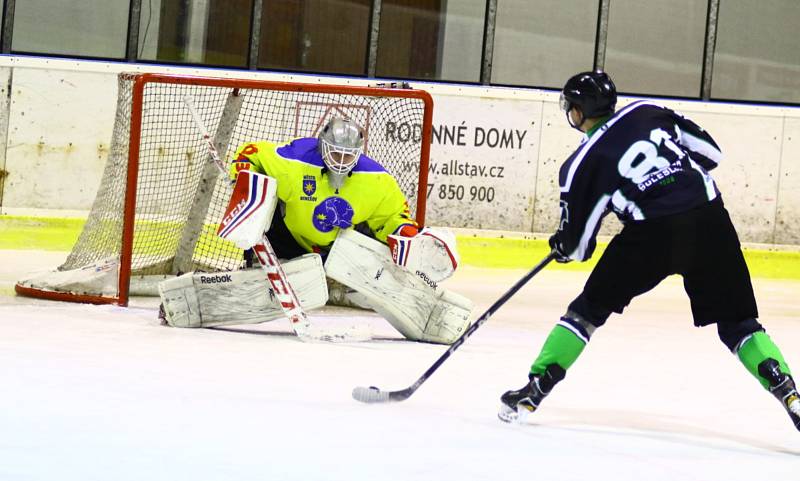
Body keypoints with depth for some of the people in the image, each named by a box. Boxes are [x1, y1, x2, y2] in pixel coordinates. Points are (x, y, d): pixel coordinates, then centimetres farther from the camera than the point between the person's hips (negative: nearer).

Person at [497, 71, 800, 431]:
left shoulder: (582, 164, 5)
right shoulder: (648, 112, 13)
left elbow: (576, 243, 12)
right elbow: (709, 151, 16)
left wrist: (563, 246, 35)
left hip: (652, 235, -3)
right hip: (708, 220, 3)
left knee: (590, 307, 14)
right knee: (737, 322, 12)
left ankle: (533, 391, 13)